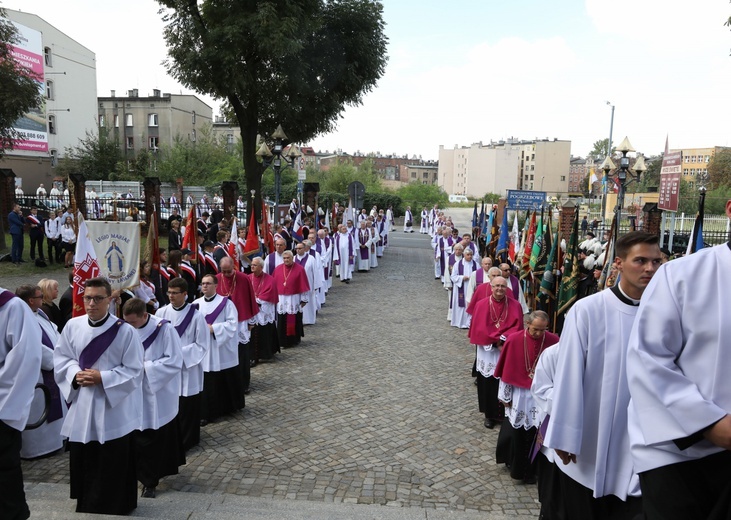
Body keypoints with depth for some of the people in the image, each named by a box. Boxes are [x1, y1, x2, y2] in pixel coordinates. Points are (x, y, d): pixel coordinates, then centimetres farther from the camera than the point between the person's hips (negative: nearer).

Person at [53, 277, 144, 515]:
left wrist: (102, 378, -20)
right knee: (82, 462, 16)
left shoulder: (125, 331, -13)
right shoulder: (72, 326, -1)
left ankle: (116, 508, 26)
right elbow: (61, 359, 7)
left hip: (114, 409, -4)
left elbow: (133, 371, -11)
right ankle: (86, 507, 36)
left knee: (114, 467, 7)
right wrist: (75, 374, -12)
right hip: (81, 406, 4)